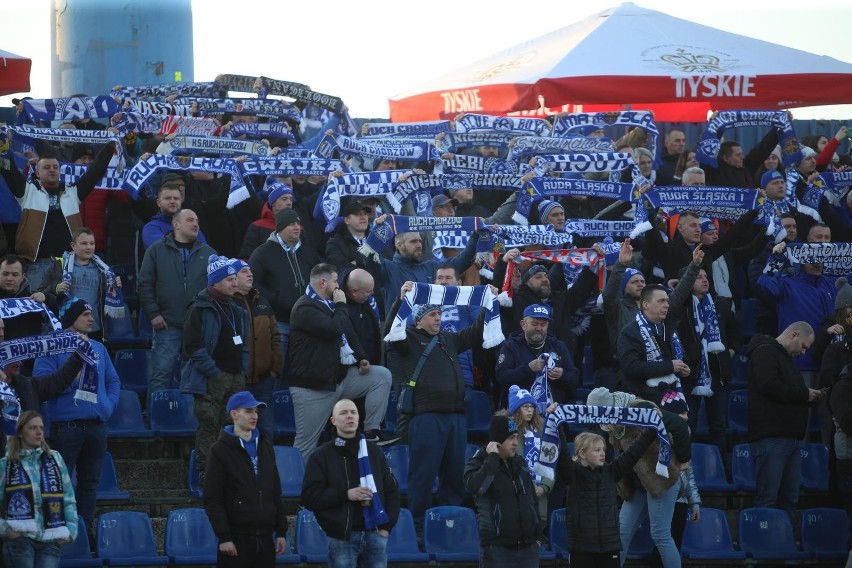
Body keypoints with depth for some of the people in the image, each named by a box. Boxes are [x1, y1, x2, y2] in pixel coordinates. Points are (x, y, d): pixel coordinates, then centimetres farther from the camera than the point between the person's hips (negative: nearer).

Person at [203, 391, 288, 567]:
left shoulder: (265, 446, 15)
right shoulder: (220, 451, -3)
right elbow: (212, 500, -7)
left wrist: (281, 531, 12)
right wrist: (223, 537, -14)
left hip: (265, 538, 5)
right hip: (236, 539, -5)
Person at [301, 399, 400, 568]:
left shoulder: (374, 452, 12)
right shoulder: (322, 456, 2)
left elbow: (391, 490, 14)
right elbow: (309, 496, -5)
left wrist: (387, 526, 2)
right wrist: (346, 494, -15)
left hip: (375, 535, 3)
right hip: (342, 538, -3)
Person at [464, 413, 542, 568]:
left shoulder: (520, 464, 14)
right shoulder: (479, 464, -4)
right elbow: (476, 486, -27)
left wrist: (537, 535, 17)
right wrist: (492, 457, -18)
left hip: (528, 547, 6)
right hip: (497, 548, -6)